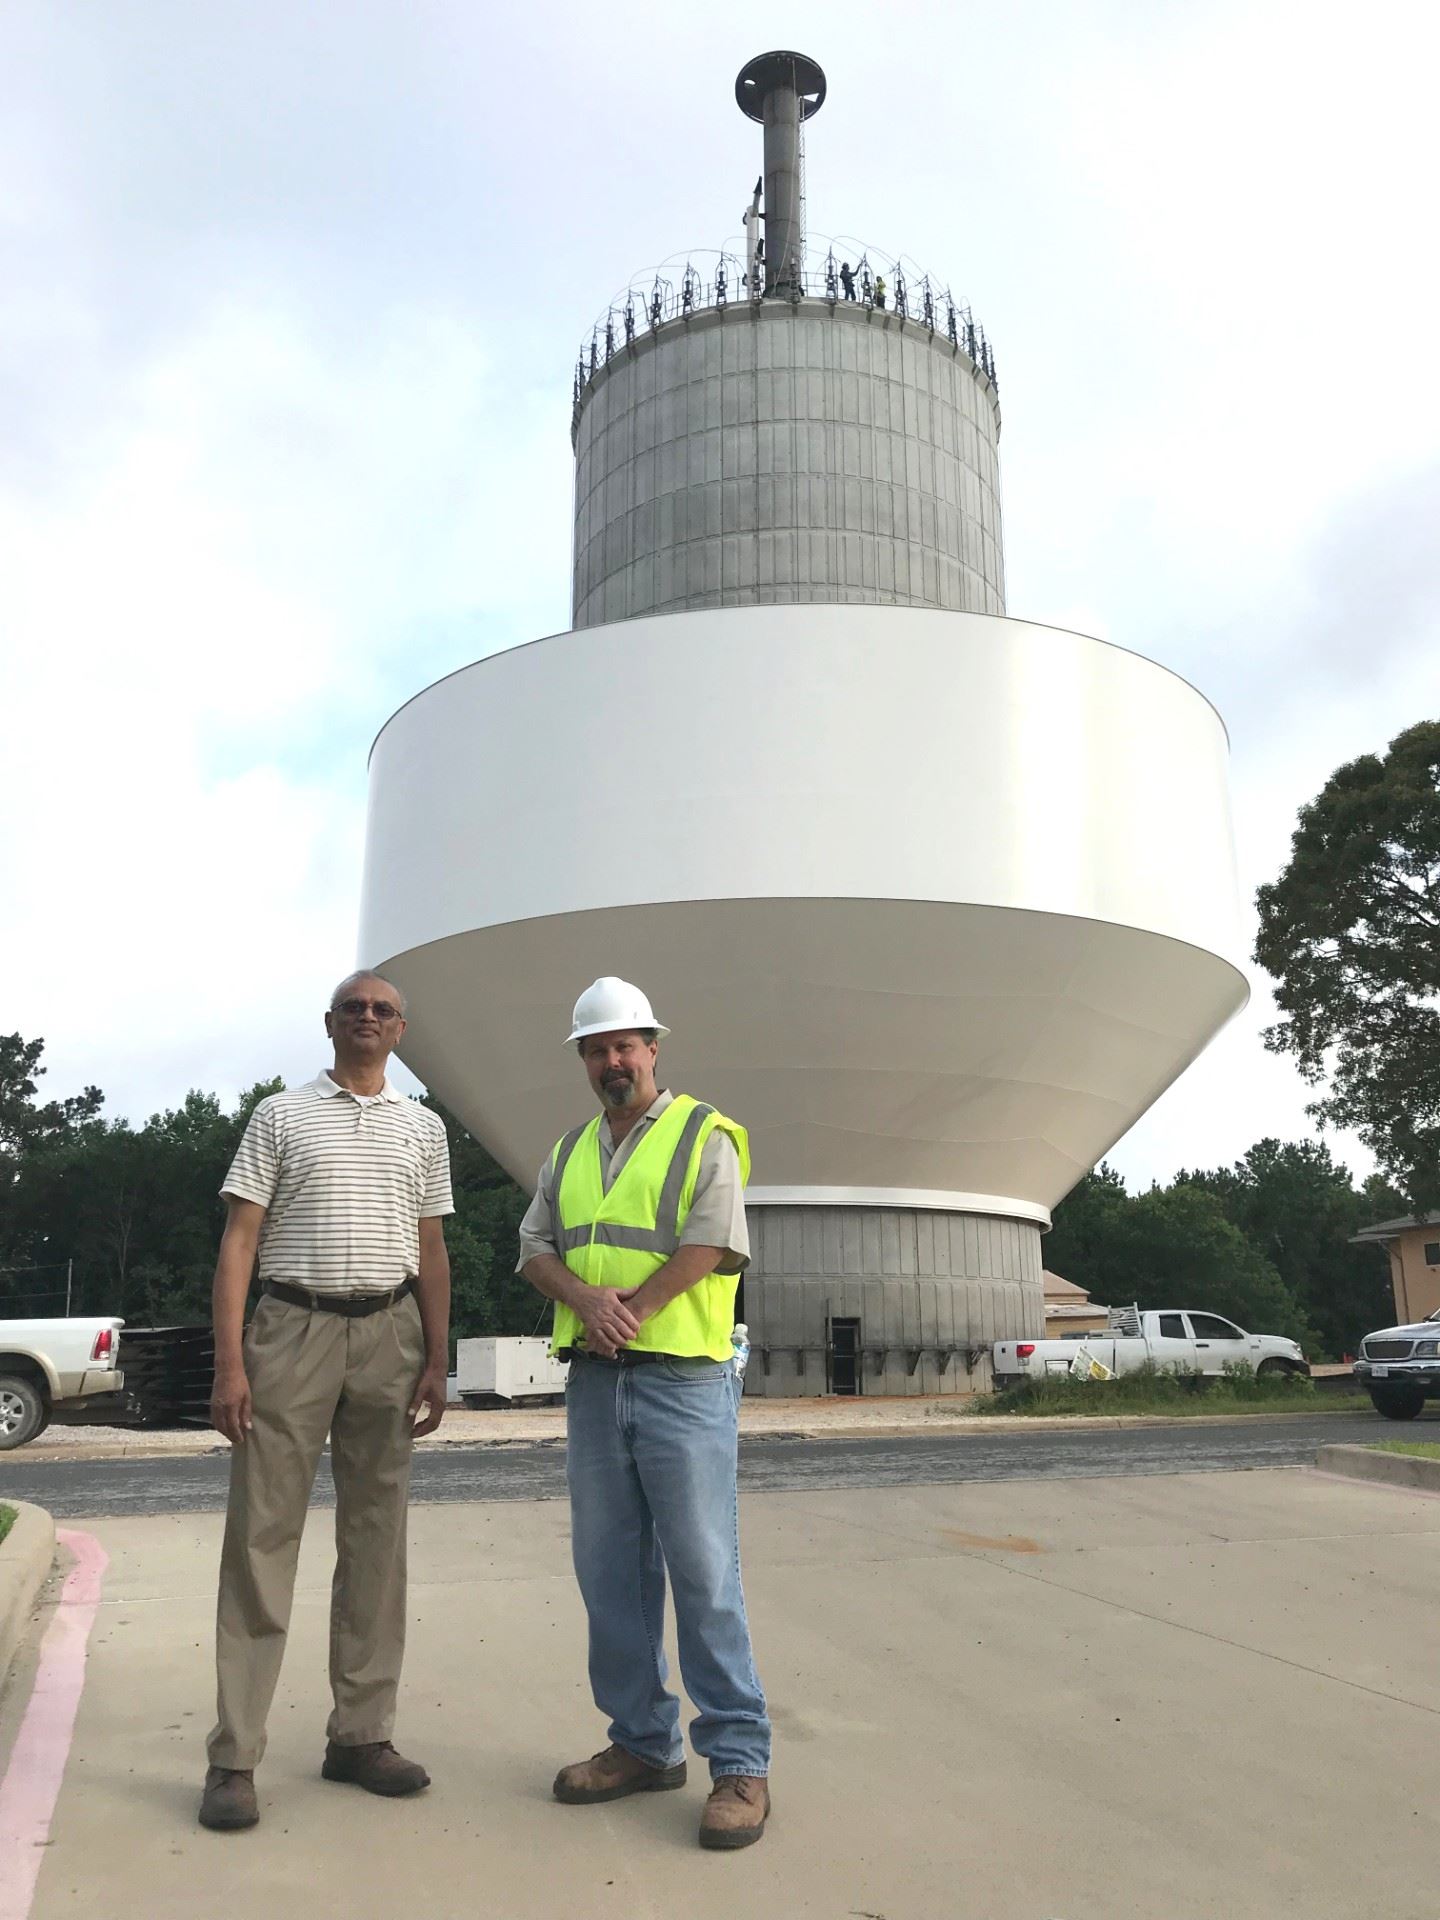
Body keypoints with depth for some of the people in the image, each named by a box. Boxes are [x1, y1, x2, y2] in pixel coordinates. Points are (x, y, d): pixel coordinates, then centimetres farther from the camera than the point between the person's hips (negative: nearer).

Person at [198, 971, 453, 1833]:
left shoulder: (423, 1127, 12)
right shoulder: (280, 1115, 4)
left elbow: (432, 1252, 12)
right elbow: (239, 1242, 0)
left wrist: (437, 1363, 4)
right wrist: (230, 1363, -9)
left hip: (389, 1333, 3)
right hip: (292, 1327, -3)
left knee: (377, 1537, 7)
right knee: (263, 1536, -2)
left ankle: (362, 1735, 18)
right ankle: (235, 1757, 5)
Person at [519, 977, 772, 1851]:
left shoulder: (704, 1137, -1)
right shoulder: (569, 1152, 17)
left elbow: (711, 1245, -11)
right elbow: (536, 1247, 9)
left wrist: (632, 1309, -13)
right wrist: (586, 1299, -11)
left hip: (682, 1378, -6)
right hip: (594, 1383, 6)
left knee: (703, 1572, -5)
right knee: (610, 1571, 10)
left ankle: (740, 1763, 5)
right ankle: (645, 1743, 22)